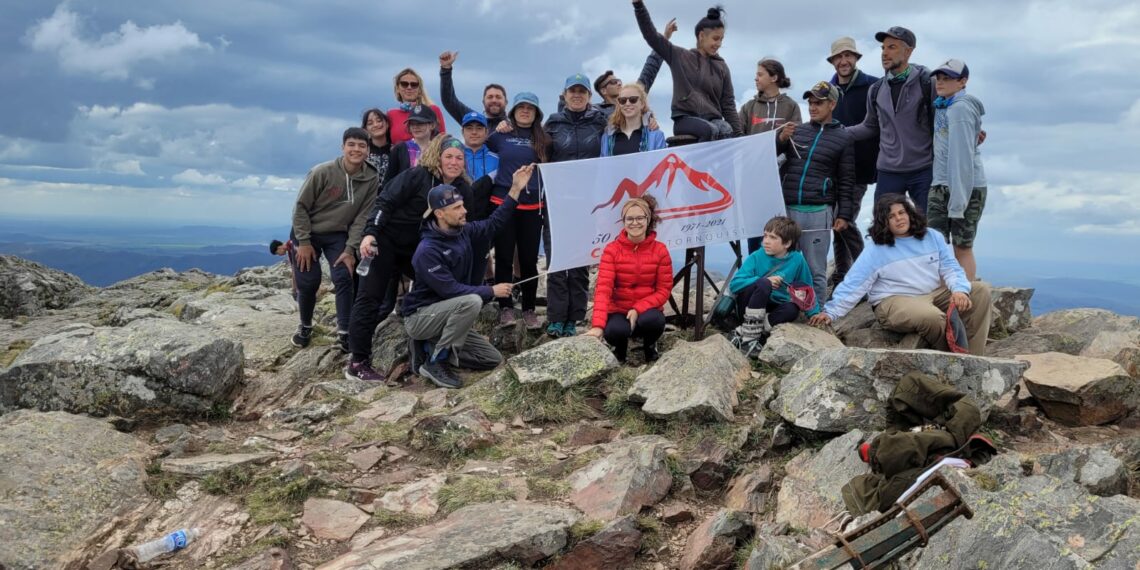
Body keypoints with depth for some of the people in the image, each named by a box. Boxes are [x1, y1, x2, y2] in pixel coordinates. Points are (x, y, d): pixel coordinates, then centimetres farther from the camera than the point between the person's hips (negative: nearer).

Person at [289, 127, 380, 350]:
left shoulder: (372, 178, -13)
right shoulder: (322, 172, -22)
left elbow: (362, 216, -9)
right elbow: (301, 206, -14)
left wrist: (350, 249, -13)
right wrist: (304, 242, -14)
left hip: (338, 235, 2)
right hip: (307, 232, -2)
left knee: (344, 278, -12)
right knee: (308, 282, -4)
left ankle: (344, 333, -5)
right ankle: (305, 327, 21)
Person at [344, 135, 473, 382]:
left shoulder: (463, 190, 1)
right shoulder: (417, 176, -17)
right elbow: (385, 202, -20)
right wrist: (370, 233, -30)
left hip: (416, 249, 7)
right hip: (385, 241, -7)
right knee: (370, 297, -8)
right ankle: (357, 363, -6)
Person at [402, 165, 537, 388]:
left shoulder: (462, 231, -2)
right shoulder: (427, 250, -25)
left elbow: (493, 224, 8)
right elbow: (450, 290, -27)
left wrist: (516, 189, 2)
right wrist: (491, 291, -19)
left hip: (446, 316, 8)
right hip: (420, 316, -8)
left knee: (493, 359, 4)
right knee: (471, 302, -35)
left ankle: (431, 348, 8)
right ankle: (435, 361, -20)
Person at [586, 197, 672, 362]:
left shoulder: (660, 250, -6)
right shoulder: (612, 249, -9)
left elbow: (664, 290, -5)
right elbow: (603, 287, -19)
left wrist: (638, 309, -21)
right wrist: (597, 325, -33)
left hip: (647, 310, 1)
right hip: (618, 310, -1)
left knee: (654, 320, -35)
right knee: (615, 331, -35)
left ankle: (650, 345, 3)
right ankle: (620, 346, 5)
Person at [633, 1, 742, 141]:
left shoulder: (721, 67, 13)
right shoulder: (679, 56, 9)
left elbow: (728, 104, 12)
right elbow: (651, 35, 5)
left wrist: (738, 135, 2)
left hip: (713, 119, 3)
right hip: (685, 118, -2)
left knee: (727, 131, -33)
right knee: (711, 130, -35)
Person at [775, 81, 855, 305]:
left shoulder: (843, 137, 7)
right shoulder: (796, 130, 14)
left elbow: (847, 181, 5)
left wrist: (843, 215, -1)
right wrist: (781, 139, -6)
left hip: (818, 211, -3)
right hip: (787, 208, 3)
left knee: (815, 269, -1)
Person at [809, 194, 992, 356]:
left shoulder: (933, 237, 11)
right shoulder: (876, 250, -1)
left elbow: (951, 268, 7)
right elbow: (853, 284, -5)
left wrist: (959, 290, -15)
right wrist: (830, 312, -13)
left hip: (935, 294, 6)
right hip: (895, 302, -5)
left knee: (981, 290, -10)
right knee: (932, 317, -35)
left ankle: (973, 358, -9)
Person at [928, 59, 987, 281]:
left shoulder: (961, 108, -13)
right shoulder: (942, 105, 13)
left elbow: (962, 156, -19)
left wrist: (957, 202, -22)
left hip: (965, 187, -8)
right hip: (940, 186, 8)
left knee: (962, 248, -3)